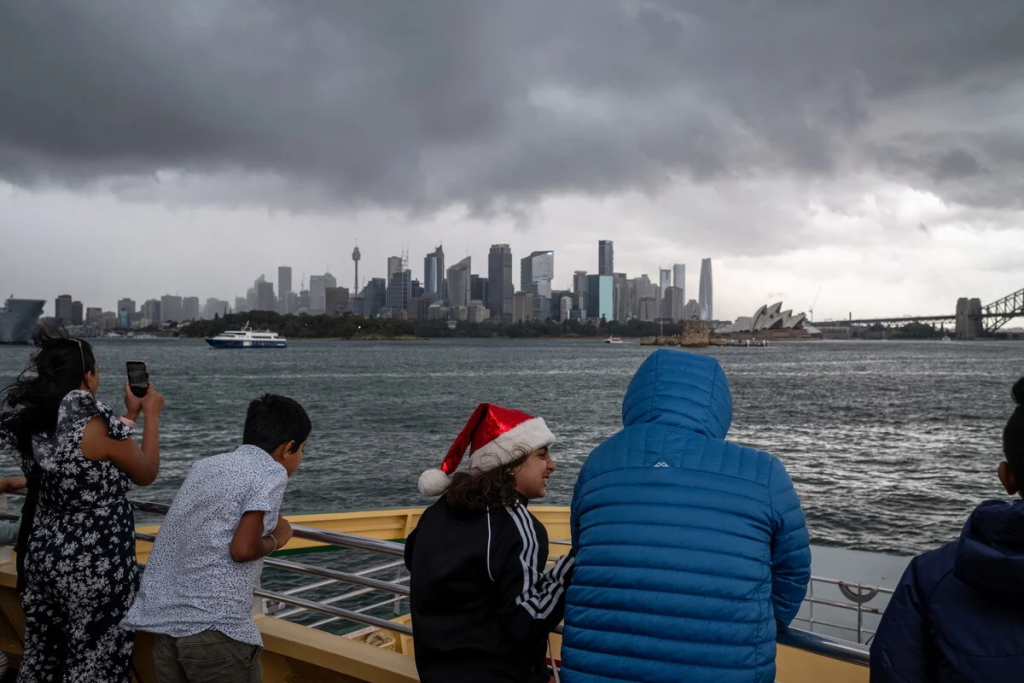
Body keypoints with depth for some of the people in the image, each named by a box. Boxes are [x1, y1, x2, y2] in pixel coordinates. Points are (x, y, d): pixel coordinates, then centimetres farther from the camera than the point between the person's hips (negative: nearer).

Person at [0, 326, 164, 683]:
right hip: (94, 565, -7)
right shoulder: (96, 425, -21)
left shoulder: (30, 425, 1)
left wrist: (130, 414, 21)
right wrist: (151, 415, 8)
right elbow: (146, 473, -4)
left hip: (43, 555, 7)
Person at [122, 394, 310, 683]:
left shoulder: (205, 466, 16)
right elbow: (243, 549, -14)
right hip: (214, 627, -7)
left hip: (164, 622, 7)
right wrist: (275, 540, 5)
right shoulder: (271, 472, -6)